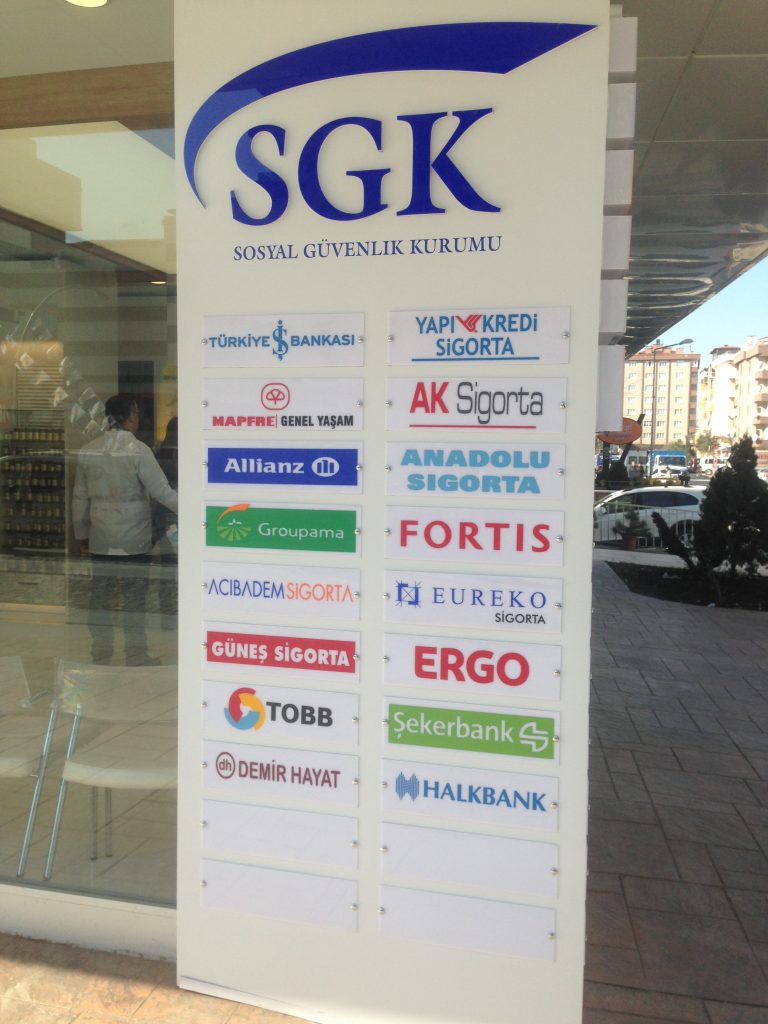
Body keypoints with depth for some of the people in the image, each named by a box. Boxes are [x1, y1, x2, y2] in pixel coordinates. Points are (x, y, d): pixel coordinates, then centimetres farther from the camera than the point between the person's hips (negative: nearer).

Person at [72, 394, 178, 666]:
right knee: (134, 598, 4)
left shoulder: (88, 451, 4)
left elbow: (80, 498, 9)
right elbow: (162, 491, -14)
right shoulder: (138, 450, -11)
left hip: (99, 541, 5)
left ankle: (101, 653, 20)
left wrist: (81, 534, 18)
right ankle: (136, 655, 10)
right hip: (133, 540, -4)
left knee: (100, 596, 12)